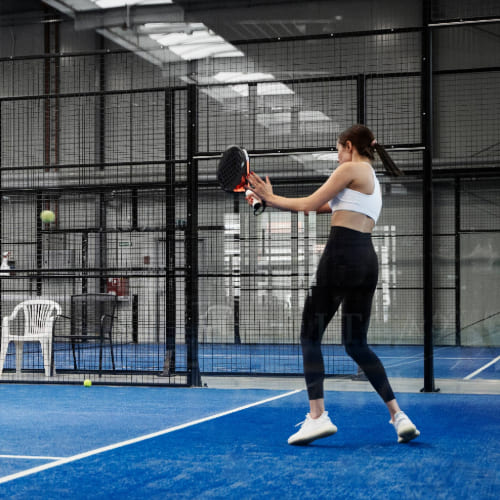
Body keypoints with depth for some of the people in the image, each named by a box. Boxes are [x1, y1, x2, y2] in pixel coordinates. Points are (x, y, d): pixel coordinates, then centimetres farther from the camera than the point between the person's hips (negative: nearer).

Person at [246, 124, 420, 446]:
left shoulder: (352, 168, 1)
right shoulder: (372, 181, 27)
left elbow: (309, 204, -2)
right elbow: (321, 207, 24)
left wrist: (272, 198, 12)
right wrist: (271, 201, 21)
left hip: (342, 254, -8)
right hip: (368, 260, 8)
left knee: (310, 336, 1)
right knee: (356, 344, 12)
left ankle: (317, 416, -7)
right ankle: (398, 415, 4)